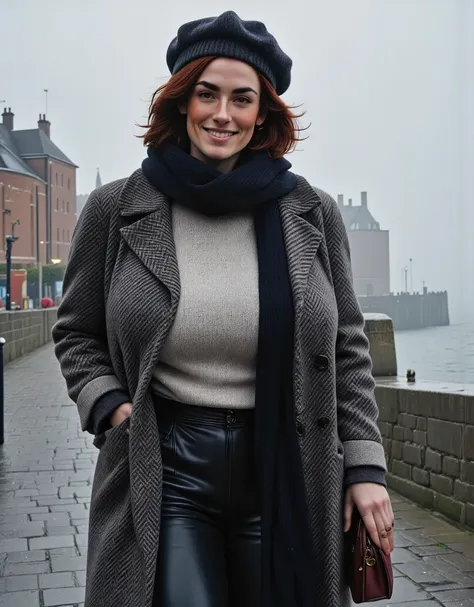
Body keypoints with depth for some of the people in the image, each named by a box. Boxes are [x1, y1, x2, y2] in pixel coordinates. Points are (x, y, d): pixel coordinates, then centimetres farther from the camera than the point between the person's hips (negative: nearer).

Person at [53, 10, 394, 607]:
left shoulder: (312, 213, 2)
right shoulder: (116, 210, 0)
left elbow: (347, 347, 6)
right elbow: (77, 333, 10)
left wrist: (365, 466, 1)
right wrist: (107, 404, -8)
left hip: (289, 469, 2)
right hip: (165, 469, -1)